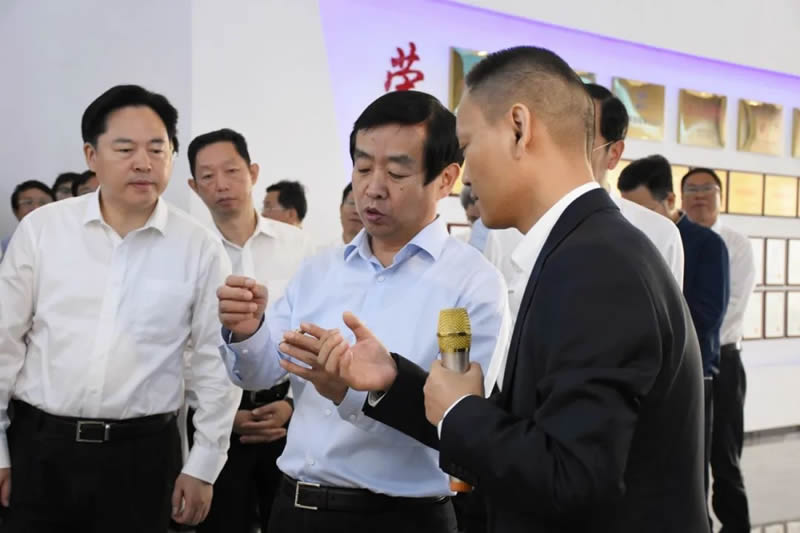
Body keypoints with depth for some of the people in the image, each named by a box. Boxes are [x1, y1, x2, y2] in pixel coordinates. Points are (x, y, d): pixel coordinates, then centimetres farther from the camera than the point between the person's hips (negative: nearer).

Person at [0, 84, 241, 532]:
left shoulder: (200, 248, -4)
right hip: (40, 445, 1)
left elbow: (215, 363, 0)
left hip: (142, 451, -1)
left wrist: (203, 466, 1)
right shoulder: (42, 228, -1)